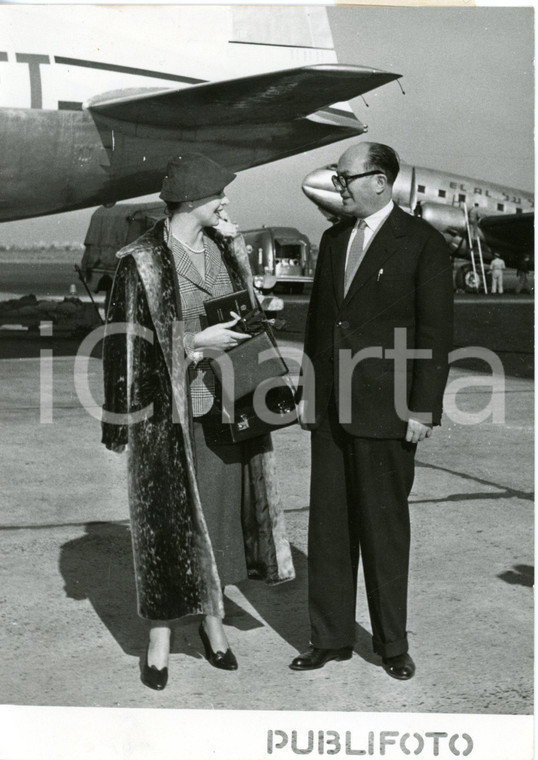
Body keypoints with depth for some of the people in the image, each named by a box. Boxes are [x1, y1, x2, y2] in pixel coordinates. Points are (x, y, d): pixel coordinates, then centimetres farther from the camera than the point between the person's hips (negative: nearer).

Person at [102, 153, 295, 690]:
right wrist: (195, 342, -17)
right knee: (167, 520, 3)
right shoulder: (141, 262, -11)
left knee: (221, 511, 11)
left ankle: (213, 621, 28)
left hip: (227, 405, 6)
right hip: (171, 411, -6)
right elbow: (128, 344, -11)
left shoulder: (225, 248, 8)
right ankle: (159, 636, 17)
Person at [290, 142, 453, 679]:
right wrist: (308, 391, 13)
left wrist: (423, 409, -11)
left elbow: (435, 330, -7)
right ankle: (330, 639, 21)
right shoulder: (333, 239, 14)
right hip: (330, 411, 6)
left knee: (384, 528, 4)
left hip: (385, 412, -5)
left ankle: (392, 644, 19)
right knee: (328, 525, 9)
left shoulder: (421, 243, -5)